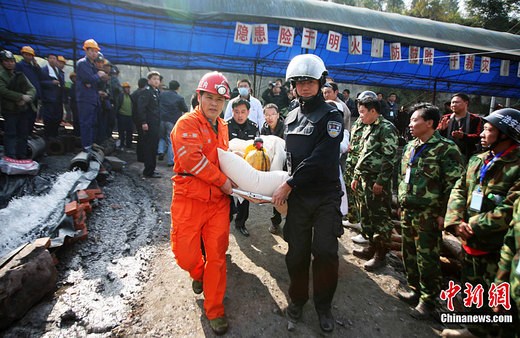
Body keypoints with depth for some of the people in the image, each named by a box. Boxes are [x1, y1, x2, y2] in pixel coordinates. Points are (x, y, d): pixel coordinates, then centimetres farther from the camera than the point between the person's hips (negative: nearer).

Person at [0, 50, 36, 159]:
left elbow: (32, 89, 4)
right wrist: (21, 96, -18)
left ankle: (22, 157, 15)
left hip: (23, 109, 5)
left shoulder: (20, 75, 14)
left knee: (23, 134, 7)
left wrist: (26, 99, -14)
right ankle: (11, 158, -7)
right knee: (10, 134, -7)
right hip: (9, 110, -4)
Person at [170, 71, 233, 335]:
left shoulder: (222, 127, 13)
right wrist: (223, 181, -15)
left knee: (217, 256, 6)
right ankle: (198, 274, 41)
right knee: (186, 255, 3)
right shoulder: (187, 123, -8)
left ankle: (215, 310, 24)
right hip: (189, 199, -5)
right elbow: (192, 159, -21)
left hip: (218, 200, 5)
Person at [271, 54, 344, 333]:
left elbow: (320, 159, -17)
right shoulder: (291, 117, 12)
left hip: (326, 195, -4)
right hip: (297, 195, 4)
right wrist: (286, 187, 9)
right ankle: (297, 298, 33)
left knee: (325, 252, -4)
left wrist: (288, 185, -16)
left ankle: (323, 305, 22)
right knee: (297, 252, 8)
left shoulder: (331, 115, -6)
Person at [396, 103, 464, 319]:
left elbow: (454, 185, -13)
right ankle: (415, 291, 35)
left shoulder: (446, 149, -11)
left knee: (427, 259, 3)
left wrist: (443, 214, -14)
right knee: (409, 255, 17)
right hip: (407, 212, 7)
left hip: (428, 215, -7)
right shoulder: (410, 147, 11)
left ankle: (428, 301, 20)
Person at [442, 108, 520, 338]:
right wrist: (456, 221, -12)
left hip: (496, 248, -7)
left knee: (491, 301, 10)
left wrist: (474, 226, -20)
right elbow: (459, 191, 3)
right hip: (470, 241, 7)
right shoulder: (477, 161, 7)